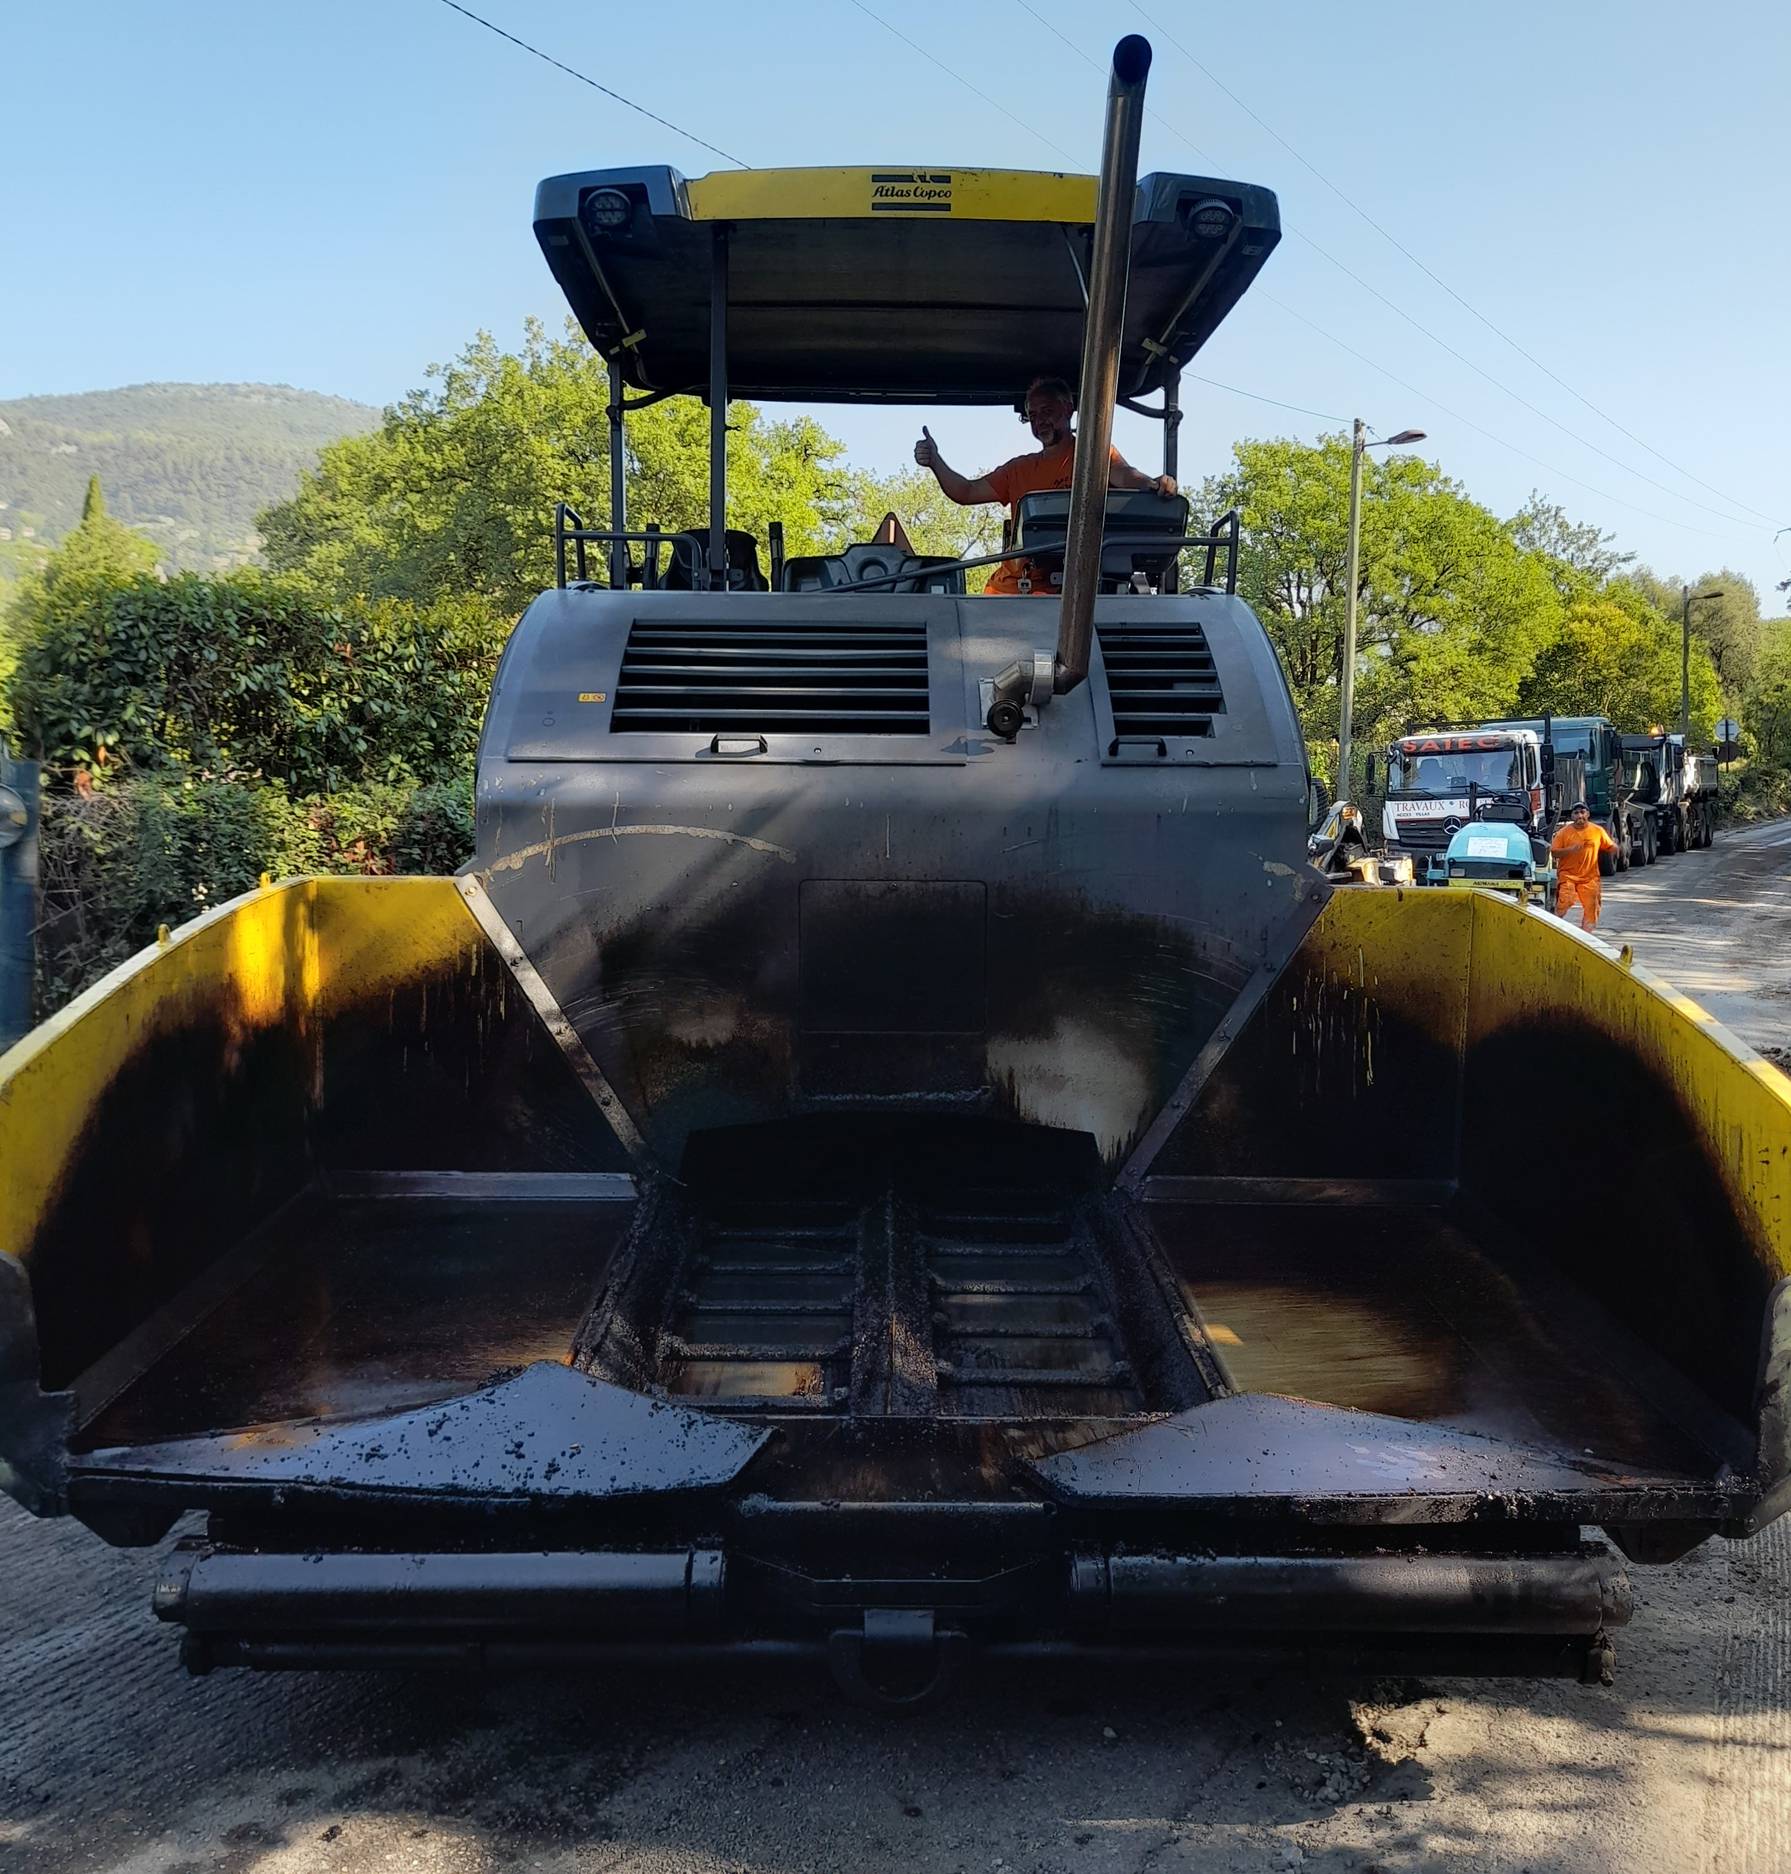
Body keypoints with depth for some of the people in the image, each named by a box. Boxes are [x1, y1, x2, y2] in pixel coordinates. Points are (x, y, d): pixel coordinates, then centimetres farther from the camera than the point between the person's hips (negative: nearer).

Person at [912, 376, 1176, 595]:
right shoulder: (1019, 469, 26)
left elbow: (1124, 475, -11)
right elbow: (966, 493, 26)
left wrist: (1153, 484, -35)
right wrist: (935, 462, 9)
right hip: (1007, 587, 5)